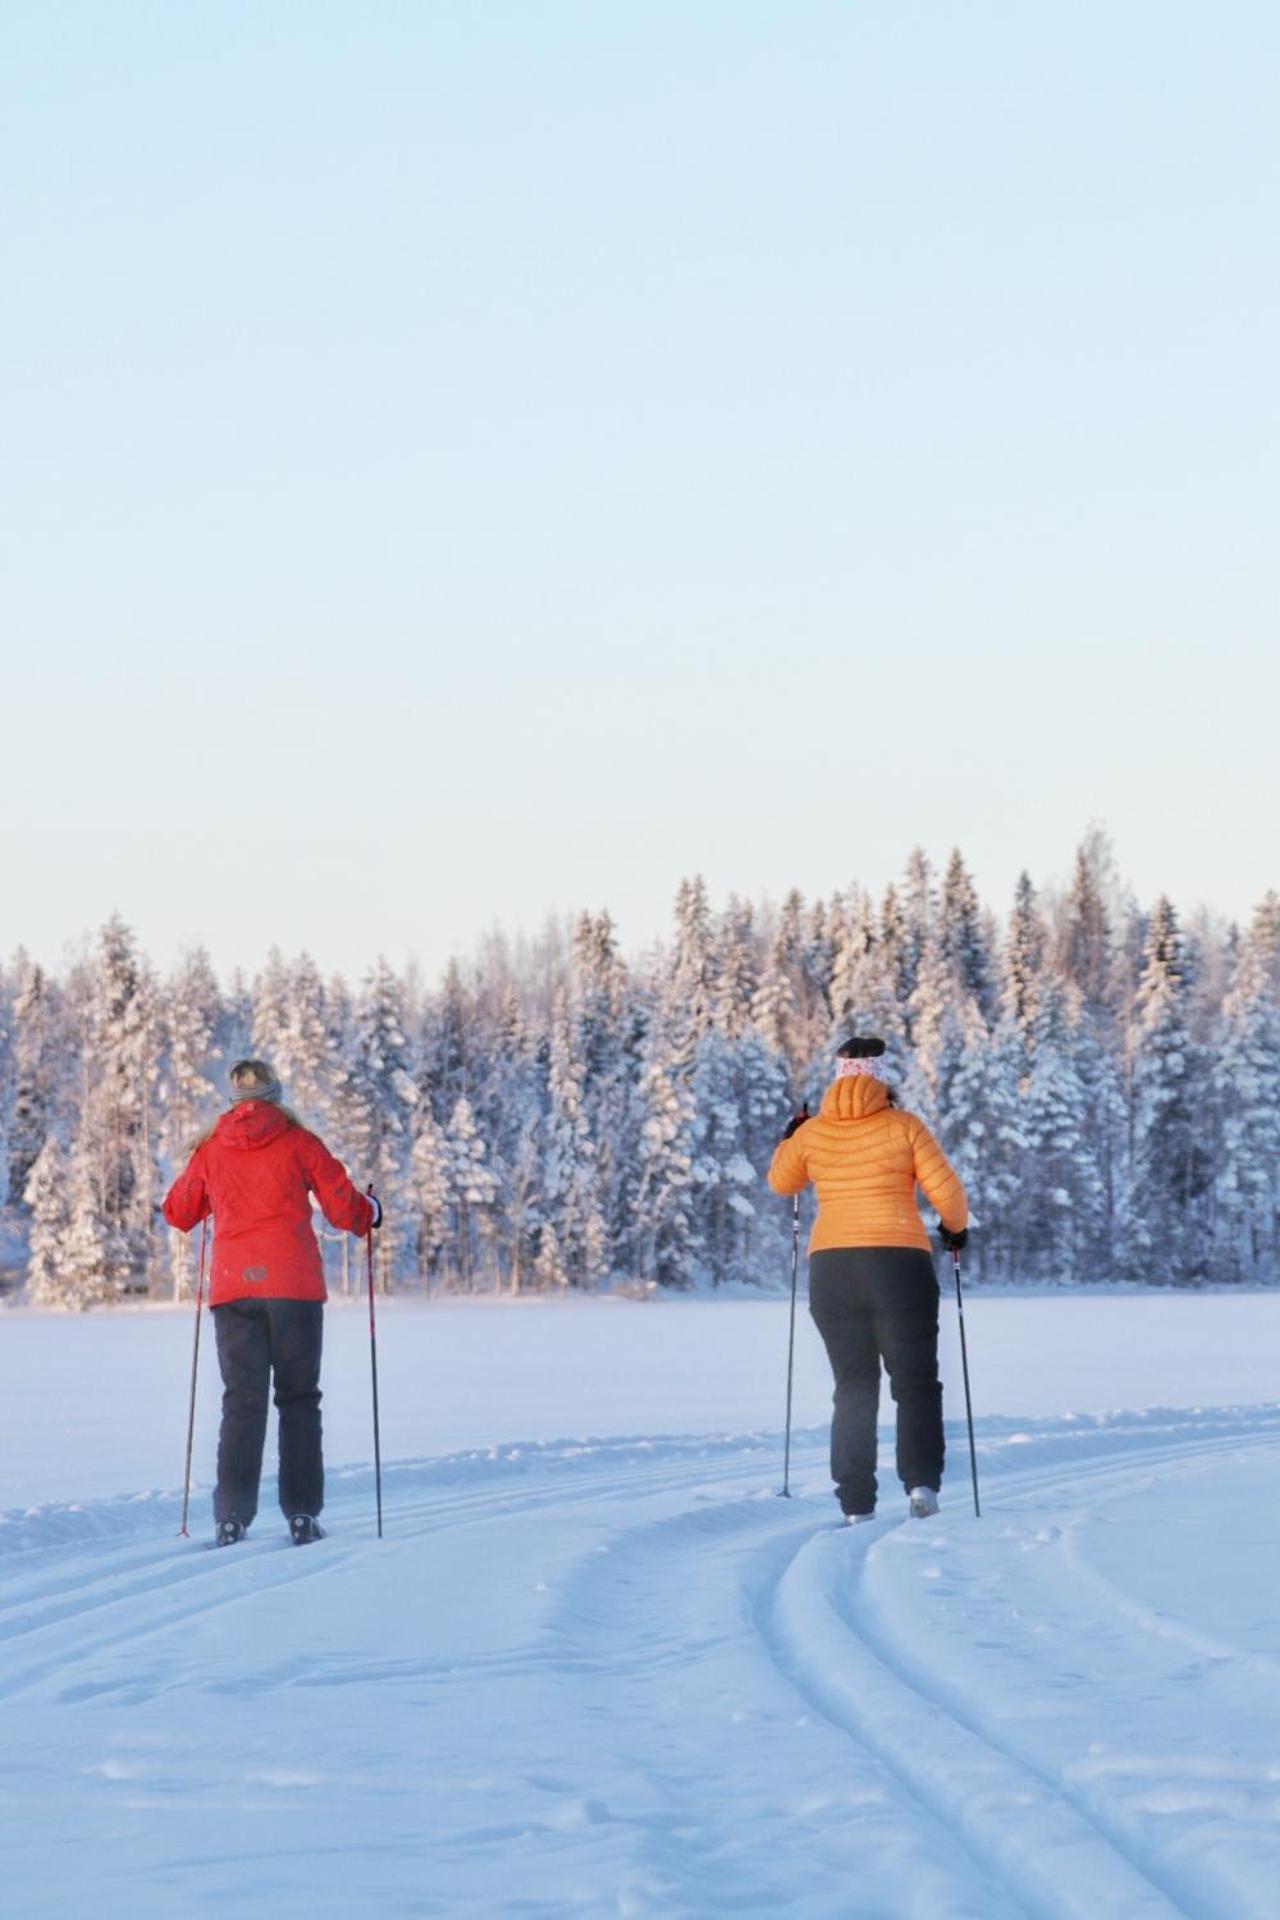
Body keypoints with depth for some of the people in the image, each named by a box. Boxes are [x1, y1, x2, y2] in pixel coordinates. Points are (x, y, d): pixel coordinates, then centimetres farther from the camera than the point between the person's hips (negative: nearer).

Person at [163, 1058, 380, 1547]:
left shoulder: (211, 1150, 8)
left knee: (242, 1401, 4)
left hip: (233, 1287, 2)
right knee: (298, 1399, 7)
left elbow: (178, 1212, 18)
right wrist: (370, 1212, 23)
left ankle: (233, 1516, -7)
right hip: (294, 1286, -2)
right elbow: (344, 1209, 1)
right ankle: (302, 1513, 3)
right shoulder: (298, 1142, 1)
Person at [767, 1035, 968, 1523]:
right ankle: (920, 1481, -16)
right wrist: (956, 1227, 18)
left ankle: (856, 1504, 3)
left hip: (831, 1268, 2)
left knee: (853, 1389, 11)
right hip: (899, 1264, -2)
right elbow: (945, 1190, -3)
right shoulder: (903, 1126, -2)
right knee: (915, 1383, 5)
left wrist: (789, 1138, 41)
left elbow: (781, 1182, 23)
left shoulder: (813, 1133, 5)